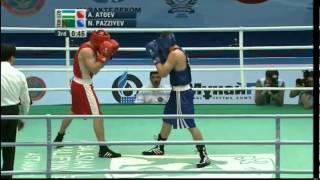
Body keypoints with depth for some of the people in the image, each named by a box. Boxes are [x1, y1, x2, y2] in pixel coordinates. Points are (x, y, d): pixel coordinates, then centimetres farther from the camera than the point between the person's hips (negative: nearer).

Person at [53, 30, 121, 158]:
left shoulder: (89, 47, 8)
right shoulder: (87, 51, -21)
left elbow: (94, 66, 10)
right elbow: (94, 69, -28)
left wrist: (104, 57, -5)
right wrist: (104, 57, -25)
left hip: (78, 84, 10)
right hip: (83, 86, -10)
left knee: (74, 111, 26)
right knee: (97, 115, -12)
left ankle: (59, 138, 41)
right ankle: (103, 149, -13)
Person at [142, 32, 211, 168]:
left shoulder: (175, 54, -20)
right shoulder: (177, 52, 11)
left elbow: (163, 73, -19)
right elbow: (167, 69, 20)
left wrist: (155, 57, -10)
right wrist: (160, 56, 10)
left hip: (182, 94, -11)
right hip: (178, 92, 11)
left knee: (190, 125, -11)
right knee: (167, 120, 22)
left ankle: (204, 156, -10)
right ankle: (159, 148, 38)